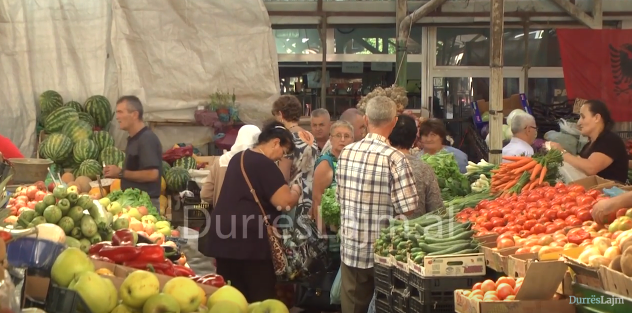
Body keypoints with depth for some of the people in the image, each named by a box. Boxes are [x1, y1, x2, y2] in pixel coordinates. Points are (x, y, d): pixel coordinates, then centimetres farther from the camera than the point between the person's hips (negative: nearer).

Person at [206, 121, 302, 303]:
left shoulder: (238, 158, 16)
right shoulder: (264, 165, -12)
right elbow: (285, 202, -17)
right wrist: (295, 190, 3)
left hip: (224, 237, 9)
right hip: (249, 242, -9)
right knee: (261, 298, -1)